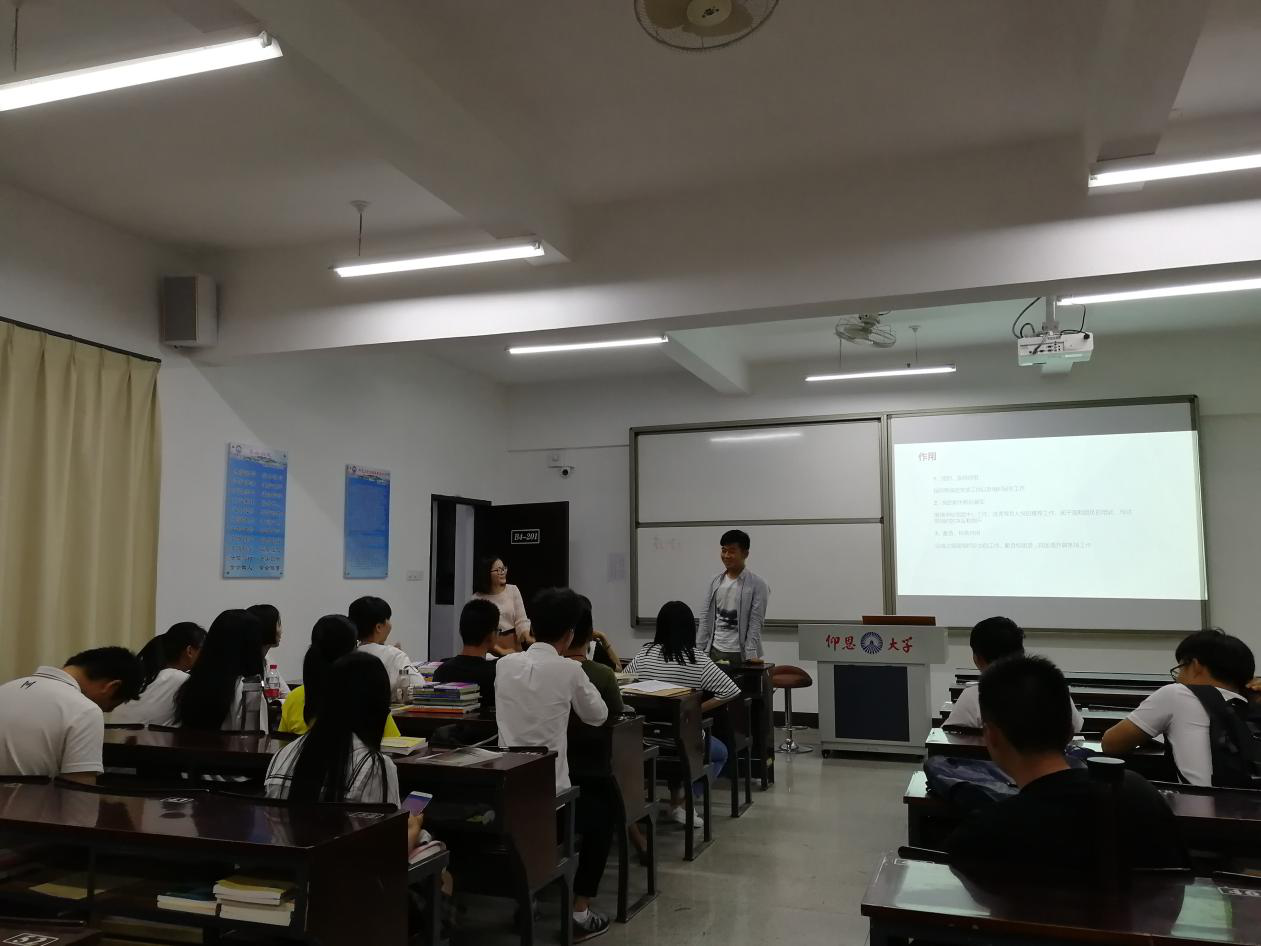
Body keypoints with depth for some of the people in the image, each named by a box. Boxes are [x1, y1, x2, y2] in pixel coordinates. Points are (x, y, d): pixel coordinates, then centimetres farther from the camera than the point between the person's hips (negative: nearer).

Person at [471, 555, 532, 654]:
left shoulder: (513, 590, -2)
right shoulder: (477, 598, -9)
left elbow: (521, 620, -5)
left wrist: (528, 637, -24)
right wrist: (501, 651, -22)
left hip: (514, 646, 2)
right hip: (491, 649, -2)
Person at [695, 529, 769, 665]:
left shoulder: (757, 585, -5)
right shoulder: (715, 581, 8)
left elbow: (755, 623, -10)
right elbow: (706, 617, 10)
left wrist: (751, 655, -18)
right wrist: (699, 650, 4)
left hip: (740, 654, -4)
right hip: (714, 651, 4)